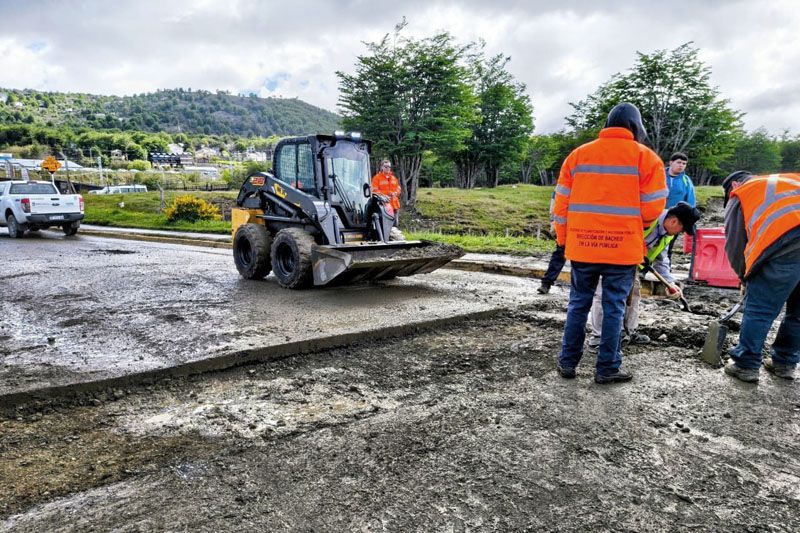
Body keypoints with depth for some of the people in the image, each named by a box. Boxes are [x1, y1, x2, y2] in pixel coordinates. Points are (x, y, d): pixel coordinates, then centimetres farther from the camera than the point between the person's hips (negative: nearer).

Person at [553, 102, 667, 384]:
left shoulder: (578, 154, 6)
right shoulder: (646, 157, -1)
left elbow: (562, 203, 7)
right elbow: (653, 208, -3)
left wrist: (563, 239, 15)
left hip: (582, 246, 3)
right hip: (623, 249, -2)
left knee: (578, 304, 13)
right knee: (613, 307, 7)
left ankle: (568, 362, 19)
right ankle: (607, 368, 14)